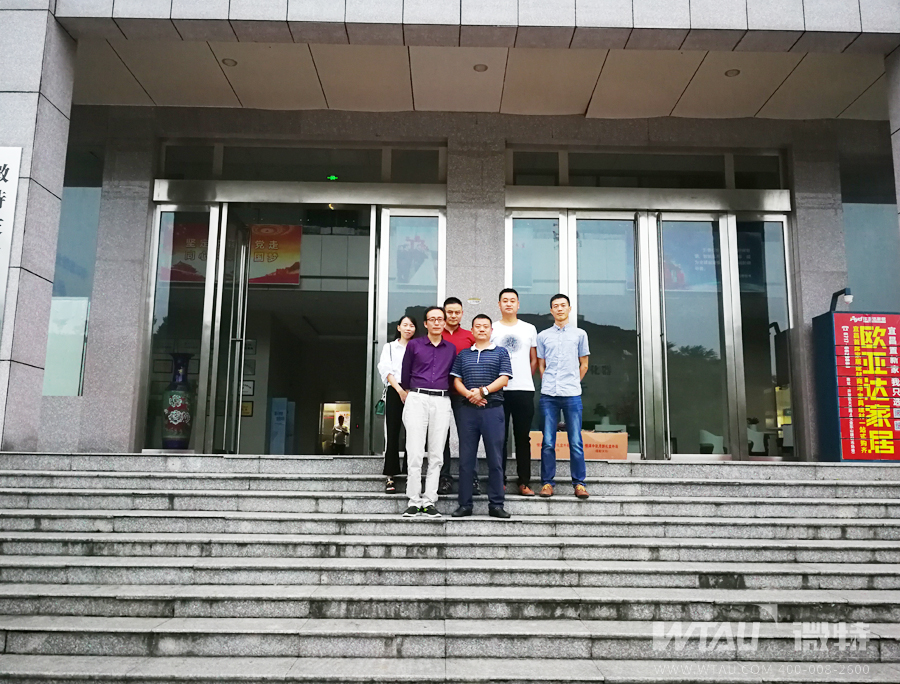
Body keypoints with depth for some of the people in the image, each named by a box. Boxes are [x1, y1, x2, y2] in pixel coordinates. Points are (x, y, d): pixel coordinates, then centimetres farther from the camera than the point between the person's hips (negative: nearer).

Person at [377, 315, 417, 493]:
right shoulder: (390, 347, 16)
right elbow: (386, 370, 3)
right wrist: (400, 390, -10)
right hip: (394, 391, 0)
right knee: (392, 433, -5)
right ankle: (391, 475, -3)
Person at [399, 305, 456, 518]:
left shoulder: (451, 349, 13)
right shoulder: (414, 345, 7)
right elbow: (405, 373, 14)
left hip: (442, 402, 2)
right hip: (417, 399, -2)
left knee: (436, 454, 1)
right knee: (415, 453, -7)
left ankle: (429, 501, 6)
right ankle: (414, 502, -2)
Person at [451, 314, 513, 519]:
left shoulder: (500, 353, 9)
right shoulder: (463, 354, 17)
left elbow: (504, 379, -2)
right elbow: (457, 380, 10)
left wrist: (483, 391, -14)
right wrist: (469, 395, -9)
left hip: (493, 409, -2)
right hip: (468, 409, 2)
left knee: (495, 459, 0)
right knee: (466, 459, 3)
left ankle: (496, 504, 6)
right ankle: (465, 504, 9)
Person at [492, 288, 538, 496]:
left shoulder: (529, 329, 11)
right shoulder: (491, 329, 8)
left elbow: (534, 360, 14)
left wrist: (525, 379, 8)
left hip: (524, 389, 1)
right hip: (498, 390, -1)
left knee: (523, 438, 3)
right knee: (499, 438, 2)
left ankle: (524, 482, 8)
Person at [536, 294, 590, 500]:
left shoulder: (579, 334, 11)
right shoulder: (543, 336, 12)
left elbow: (584, 365, 15)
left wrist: (573, 383, 10)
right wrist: (549, 383, 8)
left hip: (572, 395, -1)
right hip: (548, 395, 1)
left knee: (576, 442, -1)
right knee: (548, 442, 1)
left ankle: (579, 483, 7)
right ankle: (547, 482, 8)